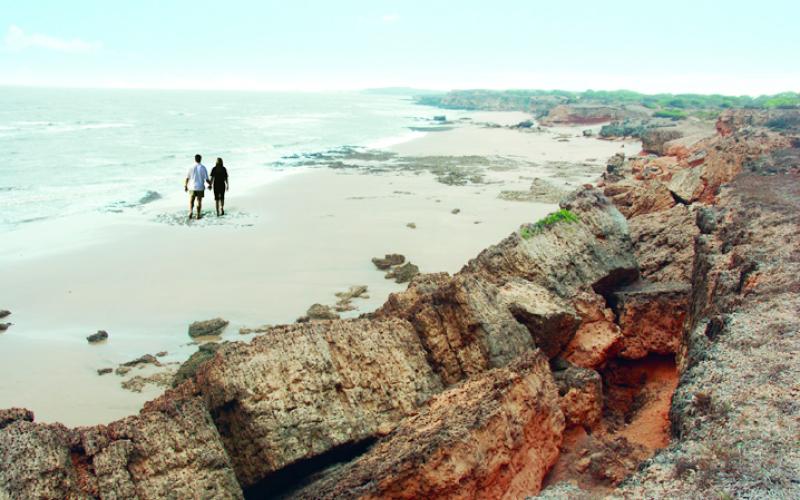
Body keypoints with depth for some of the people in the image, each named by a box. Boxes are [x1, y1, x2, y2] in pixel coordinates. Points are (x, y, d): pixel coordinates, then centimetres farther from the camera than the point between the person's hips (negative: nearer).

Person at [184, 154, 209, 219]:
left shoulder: (191, 168, -5)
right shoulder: (203, 168, -7)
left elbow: (187, 178, -2)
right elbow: (206, 179, -6)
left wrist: (185, 186, 13)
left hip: (192, 187, 0)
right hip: (200, 188, 0)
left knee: (191, 201, 12)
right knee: (199, 201, 10)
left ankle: (190, 211, -12)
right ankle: (198, 215, 9)